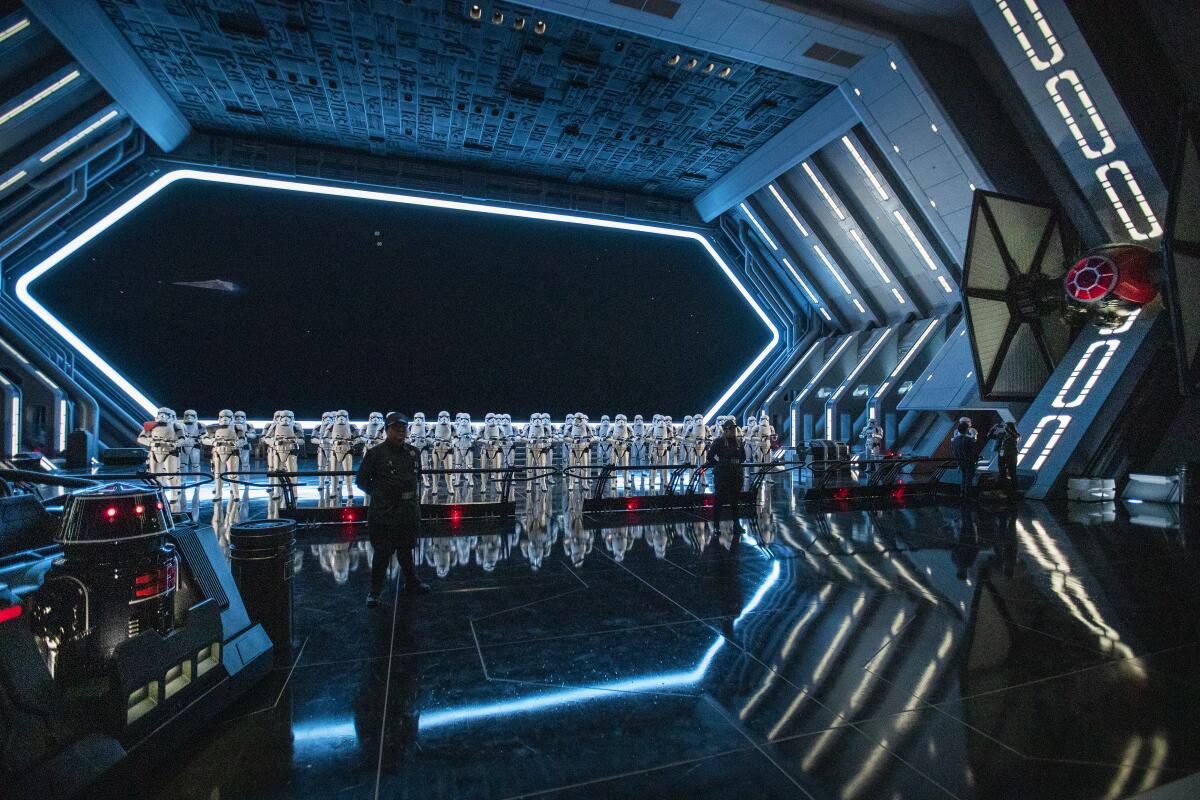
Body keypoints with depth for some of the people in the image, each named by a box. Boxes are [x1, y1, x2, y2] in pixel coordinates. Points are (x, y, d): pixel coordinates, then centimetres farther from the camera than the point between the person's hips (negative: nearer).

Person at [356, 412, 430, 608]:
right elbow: (361, 480, -3)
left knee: (406, 548, 19)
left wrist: (410, 493, 10)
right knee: (382, 551, 2)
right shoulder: (375, 454, -9)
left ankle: (412, 583, 32)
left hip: (409, 509, 5)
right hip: (384, 511, -5)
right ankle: (375, 592, 15)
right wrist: (378, 494, -6)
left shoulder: (414, 452, 6)